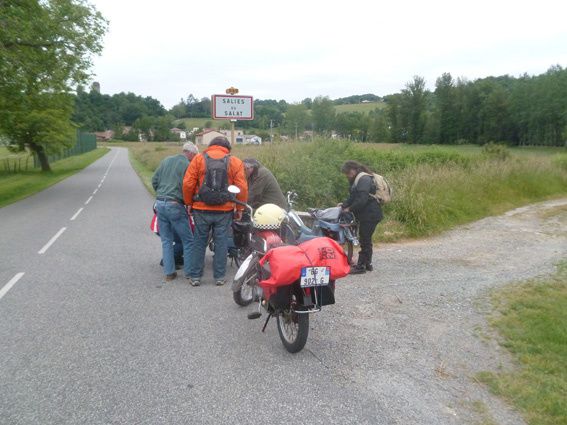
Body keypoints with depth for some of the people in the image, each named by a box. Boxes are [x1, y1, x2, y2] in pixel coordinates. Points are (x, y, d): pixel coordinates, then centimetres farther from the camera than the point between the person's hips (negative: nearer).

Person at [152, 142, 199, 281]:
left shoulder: (166, 160, 13)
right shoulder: (188, 165, -7)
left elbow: (154, 180, 13)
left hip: (160, 204, 7)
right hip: (175, 205, -7)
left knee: (166, 240, 13)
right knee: (188, 240, 5)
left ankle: (169, 272, 15)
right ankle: (190, 272, 9)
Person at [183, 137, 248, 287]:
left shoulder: (199, 159, 2)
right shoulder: (235, 162, 2)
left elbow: (188, 183, -3)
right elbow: (242, 187, -3)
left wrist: (189, 203, 9)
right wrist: (240, 208, 7)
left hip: (201, 209, 1)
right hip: (224, 211, 0)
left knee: (199, 242, 11)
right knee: (221, 243, 9)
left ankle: (195, 276, 16)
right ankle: (219, 277, 15)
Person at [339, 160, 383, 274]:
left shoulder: (364, 179, -17)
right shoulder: (358, 179, 17)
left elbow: (362, 199, -25)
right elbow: (353, 196, 17)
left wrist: (349, 209, -17)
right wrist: (344, 204, 2)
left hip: (370, 214, -11)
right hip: (368, 214, 11)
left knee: (364, 240, -6)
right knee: (366, 239, 17)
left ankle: (361, 266, -1)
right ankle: (368, 264, 27)